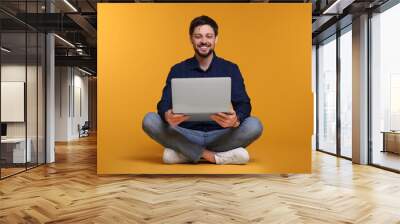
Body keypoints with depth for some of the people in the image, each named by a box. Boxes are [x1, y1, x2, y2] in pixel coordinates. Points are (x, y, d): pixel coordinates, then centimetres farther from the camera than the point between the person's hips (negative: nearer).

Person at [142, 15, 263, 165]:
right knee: (150, 121, -23)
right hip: (187, 136, 1)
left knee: (254, 125, -26)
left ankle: (185, 154, -23)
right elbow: (164, 104, -5)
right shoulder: (178, 70, 5)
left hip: (220, 136, 0)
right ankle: (216, 156, -26)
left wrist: (235, 120, -32)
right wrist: (168, 116, -32)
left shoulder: (230, 69, 3)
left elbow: (244, 104, -6)